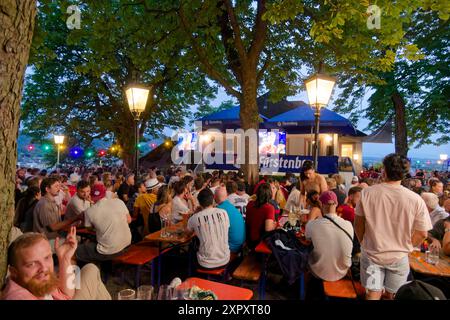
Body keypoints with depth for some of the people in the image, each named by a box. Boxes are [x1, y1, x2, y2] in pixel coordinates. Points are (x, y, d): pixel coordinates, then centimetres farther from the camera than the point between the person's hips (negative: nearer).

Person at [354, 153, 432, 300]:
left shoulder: (367, 193, -16)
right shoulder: (416, 199, -16)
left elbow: (358, 224, -6)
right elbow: (422, 234, -7)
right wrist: (404, 247, 11)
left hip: (371, 253, -1)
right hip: (399, 257, 1)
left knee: (373, 294, 11)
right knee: (392, 295, 21)